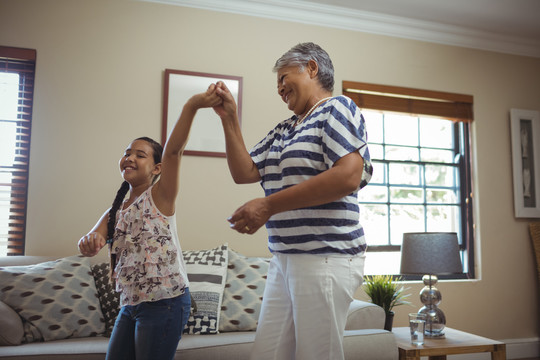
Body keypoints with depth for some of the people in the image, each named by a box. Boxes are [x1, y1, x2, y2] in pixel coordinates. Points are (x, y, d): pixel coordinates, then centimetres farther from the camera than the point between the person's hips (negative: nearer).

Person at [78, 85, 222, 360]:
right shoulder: (115, 210, 11)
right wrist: (89, 242, -28)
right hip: (130, 304, 7)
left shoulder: (159, 196, -7)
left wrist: (191, 106, -35)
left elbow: (173, 150, -22)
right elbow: (93, 240, -3)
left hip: (165, 302, -7)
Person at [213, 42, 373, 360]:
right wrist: (229, 118, 11)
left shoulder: (337, 108, -2)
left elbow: (348, 176, -18)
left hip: (326, 258, -8)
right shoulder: (283, 130, 22)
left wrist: (269, 206, -18)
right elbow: (244, 172, 19)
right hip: (284, 259, 8)